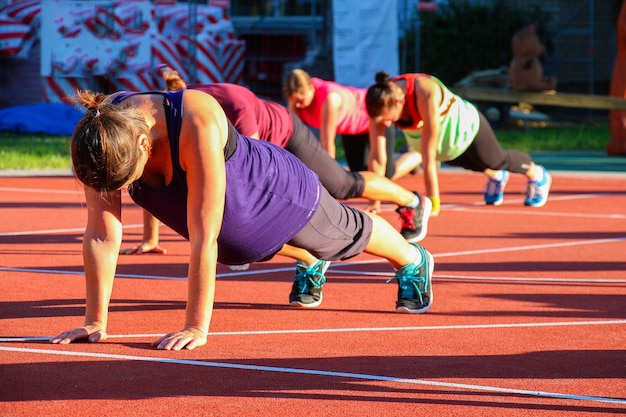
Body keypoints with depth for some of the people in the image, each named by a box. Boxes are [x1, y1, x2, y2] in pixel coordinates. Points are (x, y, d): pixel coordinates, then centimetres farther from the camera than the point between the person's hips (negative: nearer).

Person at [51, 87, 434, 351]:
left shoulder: (196, 123, -49)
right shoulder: (98, 133, -34)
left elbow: (203, 236, -46)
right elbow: (101, 234, -28)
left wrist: (196, 327, -42)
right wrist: (96, 322, -28)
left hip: (281, 195, -4)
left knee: (347, 235, 28)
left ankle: (413, 261, 60)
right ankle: (312, 265, 73)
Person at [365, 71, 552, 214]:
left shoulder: (426, 96, -48)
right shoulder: (381, 103, -33)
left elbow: (428, 156, -44)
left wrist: (433, 204, -39)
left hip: (463, 125, -4)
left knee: (497, 160, 23)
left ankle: (537, 175, 54)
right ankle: (495, 176, 65)